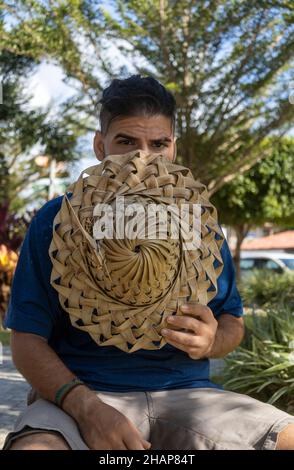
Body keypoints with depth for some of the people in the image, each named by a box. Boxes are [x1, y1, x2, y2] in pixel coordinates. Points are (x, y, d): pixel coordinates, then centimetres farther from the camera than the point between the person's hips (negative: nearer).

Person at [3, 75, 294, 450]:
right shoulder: (56, 221, 0)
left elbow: (232, 322, 14)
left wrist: (212, 341, -12)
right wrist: (87, 408, -22)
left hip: (185, 391, 4)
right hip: (83, 393, -3)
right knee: (33, 444, -38)